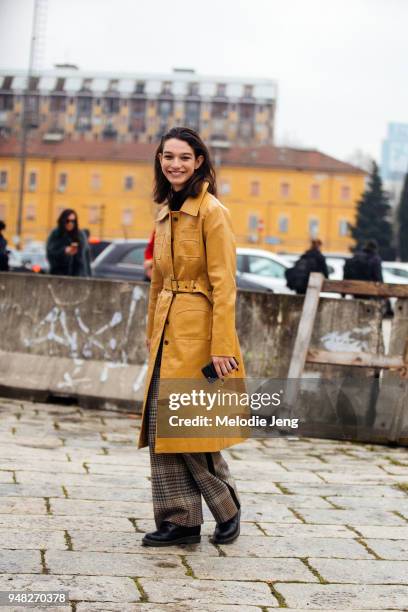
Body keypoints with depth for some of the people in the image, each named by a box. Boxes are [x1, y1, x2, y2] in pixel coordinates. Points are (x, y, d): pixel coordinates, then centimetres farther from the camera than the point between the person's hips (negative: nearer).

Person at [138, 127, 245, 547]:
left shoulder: (211, 212, -10)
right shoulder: (166, 213, 14)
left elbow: (223, 284, -14)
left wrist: (221, 346, -18)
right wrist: (152, 333, 18)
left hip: (198, 331, -8)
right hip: (168, 331, 8)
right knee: (160, 425, 5)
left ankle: (226, 509, 15)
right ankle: (178, 519, 12)